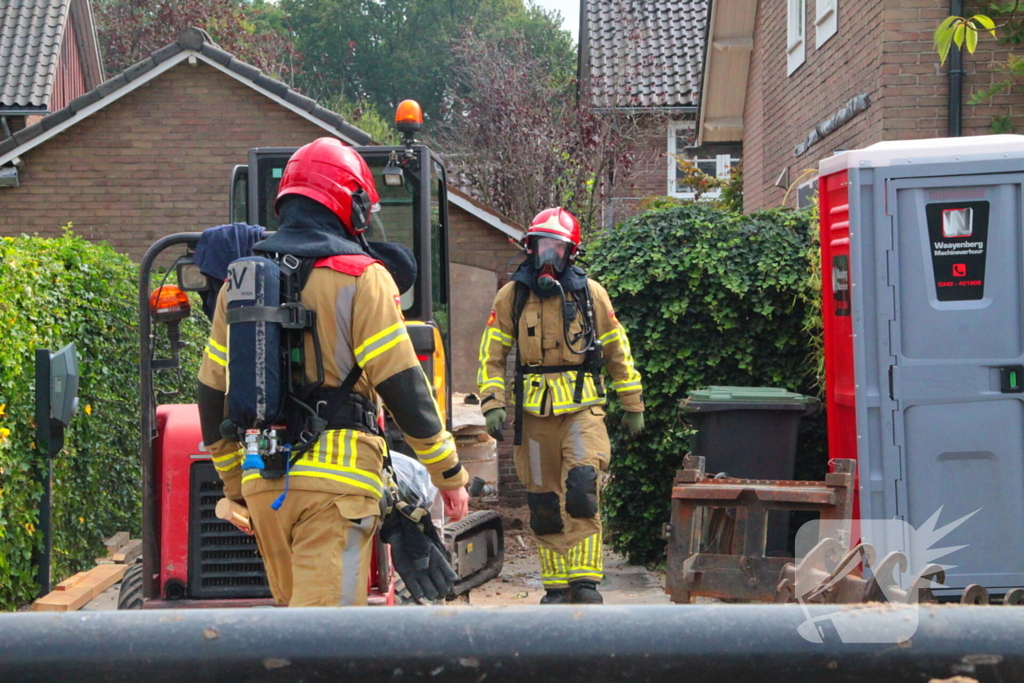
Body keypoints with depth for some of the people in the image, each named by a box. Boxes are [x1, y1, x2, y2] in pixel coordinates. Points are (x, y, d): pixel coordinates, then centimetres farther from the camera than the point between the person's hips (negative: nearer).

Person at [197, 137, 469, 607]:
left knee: (294, 606, 19)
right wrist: (449, 474, 0)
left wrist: (234, 483, 24)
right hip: (334, 479, -6)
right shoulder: (360, 277, -5)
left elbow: (213, 395, 14)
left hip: (262, 480, 6)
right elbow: (402, 386, -8)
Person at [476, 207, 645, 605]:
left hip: (582, 408, -1)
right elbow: (491, 356, 8)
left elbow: (618, 352, 13)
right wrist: (492, 404, -4)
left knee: (582, 486, -19)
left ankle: (585, 582, -14)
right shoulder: (512, 296, 6)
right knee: (543, 504, 4)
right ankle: (557, 586, 14)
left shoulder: (590, 293, 6)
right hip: (533, 412, 1)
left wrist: (632, 405, 15)